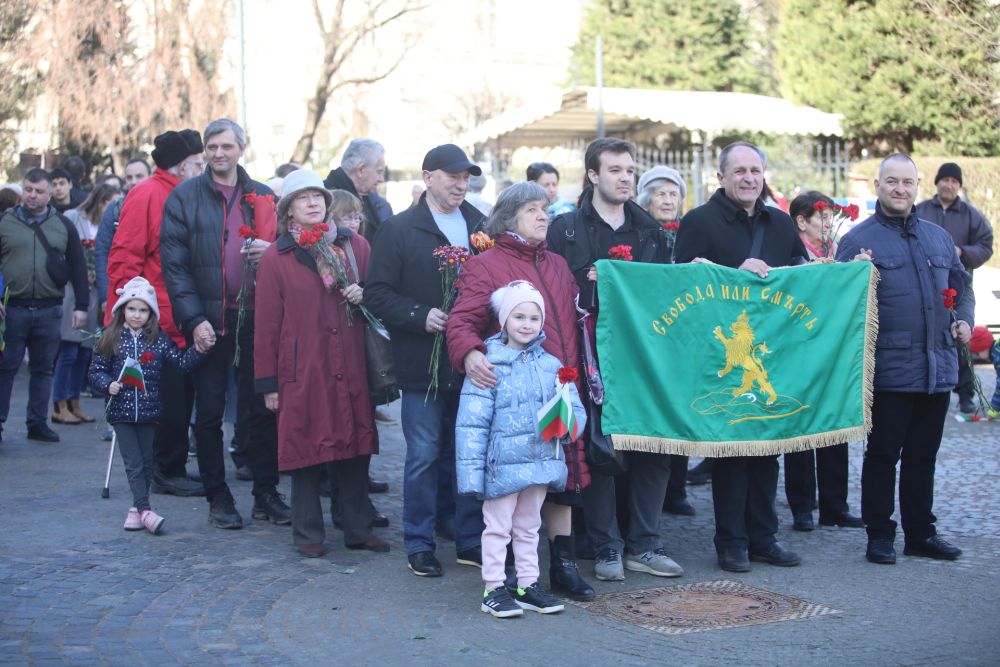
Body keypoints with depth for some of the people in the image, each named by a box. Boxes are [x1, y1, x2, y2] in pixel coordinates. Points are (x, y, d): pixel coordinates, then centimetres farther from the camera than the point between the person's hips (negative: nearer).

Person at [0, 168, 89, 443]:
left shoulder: (63, 226, 8)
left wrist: (81, 305, 3)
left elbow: (78, 268, 9)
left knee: (43, 368, 8)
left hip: (49, 309, 2)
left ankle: (38, 423, 16)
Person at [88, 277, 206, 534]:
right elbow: (96, 371, 3)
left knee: (147, 462, 9)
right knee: (134, 463, -4)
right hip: (121, 411, -2)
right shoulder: (111, 339, 0)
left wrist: (197, 350, -19)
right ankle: (145, 510, -9)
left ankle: (137, 507, 21)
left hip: (149, 411, 2)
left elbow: (181, 362, -3)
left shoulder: (158, 339, 2)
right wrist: (108, 384, -15)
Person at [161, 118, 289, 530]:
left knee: (262, 407, 5)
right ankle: (218, 497, 15)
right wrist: (194, 319, -13)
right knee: (209, 411, 4)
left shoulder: (263, 197, 11)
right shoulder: (184, 197, 2)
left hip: (256, 317, 2)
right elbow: (173, 263, -4)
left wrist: (271, 249, -7)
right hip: (210, 319, -2)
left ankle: (266, 493, 15)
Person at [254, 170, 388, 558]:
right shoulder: (275, 258, 0)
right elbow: (267, 324, 0)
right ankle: (308, 534, 14)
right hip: (302, 370, -2)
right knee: (306, 449, 2)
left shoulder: (355, 246, 8)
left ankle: (358, 529, 18)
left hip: (352, 368, 3)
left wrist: (363, 296, -6)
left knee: (356, 447, 6)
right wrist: (267, 382, -2)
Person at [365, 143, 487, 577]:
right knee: (424, 456, 1)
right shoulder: (399, 229, 1)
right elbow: (377, 294, -3)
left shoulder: (482, 227, 12)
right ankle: (419, 545, 13)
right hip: (423, 365, -3)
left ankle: (471, 541, 19)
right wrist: (421, 316, -15)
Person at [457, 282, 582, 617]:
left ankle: (528, 585, 27)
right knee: (498, 528, 5)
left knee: (528, 528, 17)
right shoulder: (489, 366, -8)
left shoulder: (552, 366, 6)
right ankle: (494, 589, 14)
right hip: (503, 465, -5)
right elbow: (471, 423, -10)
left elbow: (576, 410, 5)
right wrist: (472, 471, -15)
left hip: (541, 463, 5)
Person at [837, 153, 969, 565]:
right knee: (883, 454, 3)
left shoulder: (938, 237, 15)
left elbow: (961, 284, 23)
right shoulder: (858, 240, -3)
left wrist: (964, 319, 6)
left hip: (937, 369, 6)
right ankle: (879, 535, 14)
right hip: (889, 370, -5)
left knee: (923, 455, 14)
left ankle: (920, 533, 24)